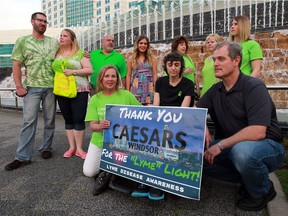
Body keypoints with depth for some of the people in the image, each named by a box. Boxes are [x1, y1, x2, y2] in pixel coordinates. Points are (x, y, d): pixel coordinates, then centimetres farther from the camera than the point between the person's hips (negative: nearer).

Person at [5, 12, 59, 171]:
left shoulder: (54, 42, 11)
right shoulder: (22, 41, 6)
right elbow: (16, 65, 2)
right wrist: (19, 86, -5)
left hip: (51, 87, 2)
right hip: (32, 88, -2)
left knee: (50, 120, 7)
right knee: (29, 121, -4)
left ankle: (46, 148, 22)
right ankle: (23, 156, 2)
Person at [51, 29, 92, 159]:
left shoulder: (80, 53, 0)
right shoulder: (56, 54, 13)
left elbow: (89, 70, -6)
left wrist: (73, 71, -16)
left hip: (79, 91, -4)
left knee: (78, 119, -3)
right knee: (68, 119, 9)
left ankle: (79, 148, 9)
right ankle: (71, 147, 19)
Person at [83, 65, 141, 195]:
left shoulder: (127, 95, -9)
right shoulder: (95, 99, -3)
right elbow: (92, 126, -8)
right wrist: (100, 126, -30)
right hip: (100, 140, 3)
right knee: (88, 172, -1)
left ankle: (107, 174, 12)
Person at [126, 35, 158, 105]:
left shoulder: (152, 58, 8)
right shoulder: (131, 59, 9)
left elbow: (155, 75, 6)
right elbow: (128, 76, 6)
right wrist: (127, 91, 1)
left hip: (149, 89, 0)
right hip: (136, 89, 0)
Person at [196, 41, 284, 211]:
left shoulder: (254, 87, -18)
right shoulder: (215, 90, 2)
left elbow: (257, 132, -28)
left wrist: (220, 145, -25)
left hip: (268, 145, -6)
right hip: (232, 146, 6)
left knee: (241, 150, -38)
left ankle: (263, 190, -4)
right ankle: (247, 179, 7)